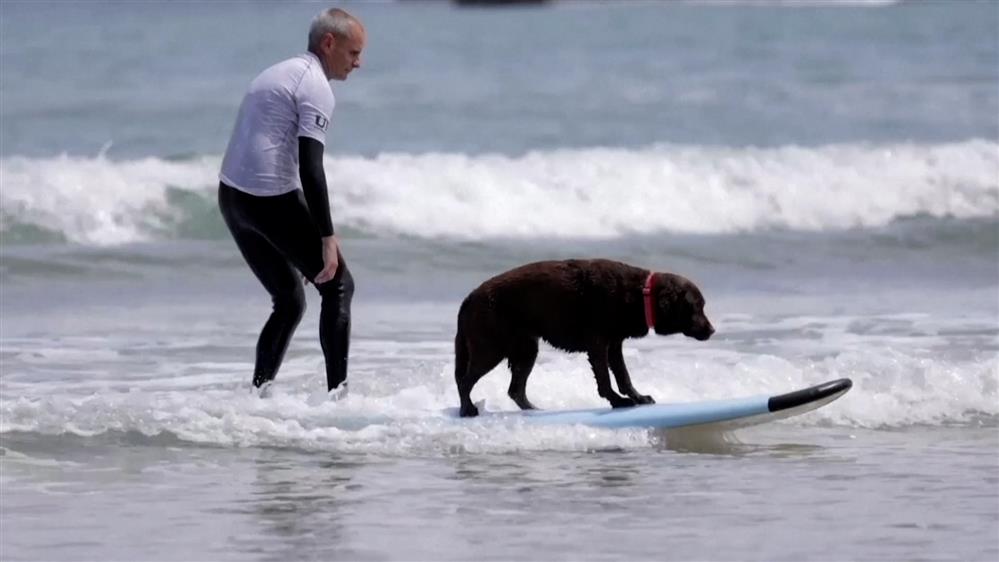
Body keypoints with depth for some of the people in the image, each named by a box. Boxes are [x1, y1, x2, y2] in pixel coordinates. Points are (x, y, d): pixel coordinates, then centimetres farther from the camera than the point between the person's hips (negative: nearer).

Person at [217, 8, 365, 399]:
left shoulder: (277, 74, 20)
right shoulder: (315, 86, -10)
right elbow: (310, 168, -19)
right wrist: (327, 238, -21)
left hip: (231, 195, 9)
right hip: (273, 200, -9)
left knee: (289, 301, 18)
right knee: (337, 286, 4)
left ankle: (259, 390, 5)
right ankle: (336, 390, -3)